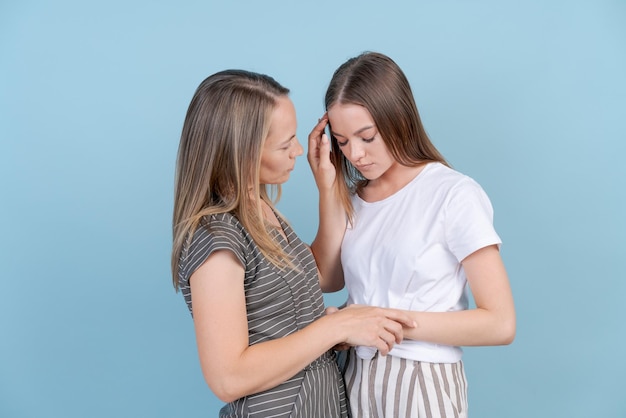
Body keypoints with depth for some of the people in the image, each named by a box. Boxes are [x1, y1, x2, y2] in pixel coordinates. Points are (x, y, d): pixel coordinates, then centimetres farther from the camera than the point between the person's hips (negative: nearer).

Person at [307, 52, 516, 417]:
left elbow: (500, 324, -16)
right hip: (356, 375, 5)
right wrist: (328, 188, -10)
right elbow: (329, 279, -6)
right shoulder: (352, 194, 3)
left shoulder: (455, 194, -15)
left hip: (422, 384, -5)